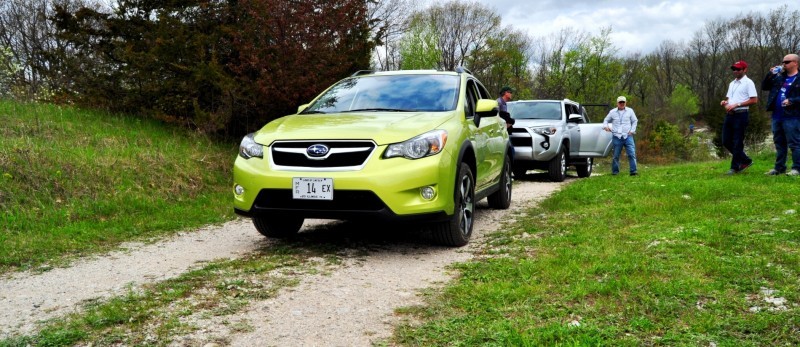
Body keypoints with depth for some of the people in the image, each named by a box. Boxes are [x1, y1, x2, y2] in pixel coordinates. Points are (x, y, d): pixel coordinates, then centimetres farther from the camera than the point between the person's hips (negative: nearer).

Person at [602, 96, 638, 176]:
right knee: (616, 155, 3)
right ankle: (615, 171, 13)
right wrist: (605, 126, -4)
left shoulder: (630, 111, 10)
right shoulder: (612, 112, 9)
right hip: (616, 137, 0)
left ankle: (633, 171, -10)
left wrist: (632, 130, 4)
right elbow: (606, 120, 17)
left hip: (628, 136, 0)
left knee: (632, 154, -10)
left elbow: (634, 121, 16)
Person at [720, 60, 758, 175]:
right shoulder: (732, 83, 19)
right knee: (726, 141, 7)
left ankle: (735, 167, 5)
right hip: (729, 115, 8)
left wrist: (736, 105, -18)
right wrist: (724, 102, 2)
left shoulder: (748, 83, -6)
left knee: (737, 143, -3)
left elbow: (754, 100, -14)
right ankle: (745, 161, 22)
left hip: (741, 115, -8)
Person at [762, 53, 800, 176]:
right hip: (777, 116, 7)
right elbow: (764, 87, 16)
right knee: (779, 143, 13)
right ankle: (779, 168, 20)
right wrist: (770, 74, 3)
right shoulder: (779, 77, 15)